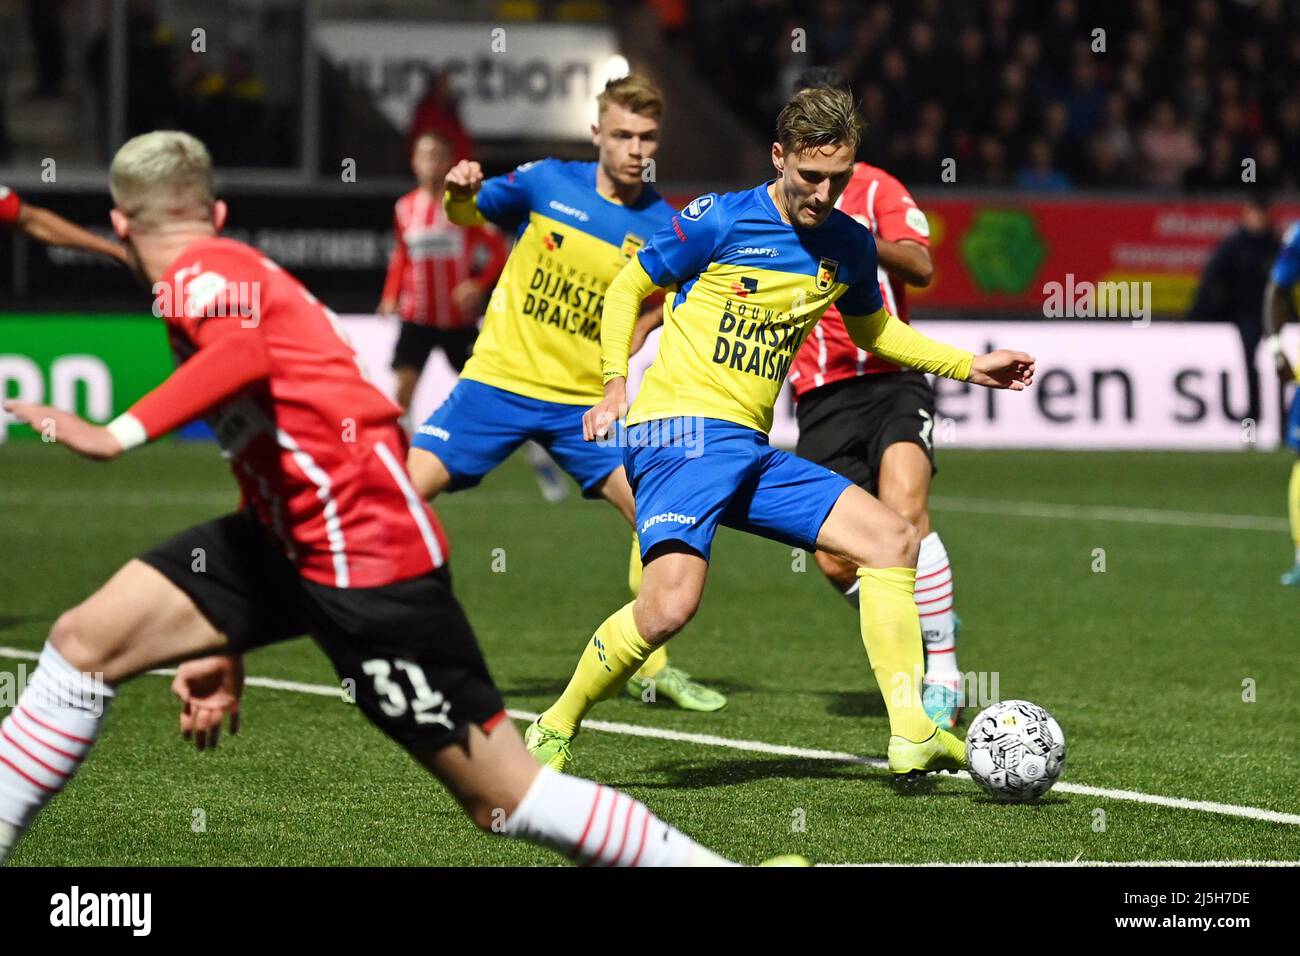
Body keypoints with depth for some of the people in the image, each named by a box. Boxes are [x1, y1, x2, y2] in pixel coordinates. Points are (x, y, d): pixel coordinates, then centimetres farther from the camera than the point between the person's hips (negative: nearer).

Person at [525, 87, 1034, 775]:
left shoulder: (850, 247, 11)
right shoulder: (718, 221, -6)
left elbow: (872, 328, 31)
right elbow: (628, 288, 5)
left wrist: (967, 366, 24)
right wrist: (616, 382, -6)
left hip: (750, 448, 7)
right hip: (680, 431, -7)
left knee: (893, 539, -2)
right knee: (672, 603, -26)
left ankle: (912, 735, -1)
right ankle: (554, 730, -6)